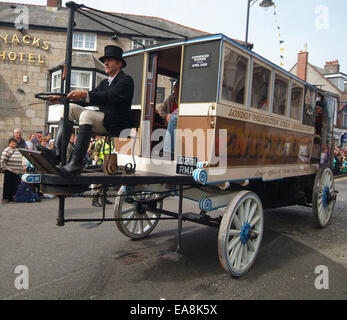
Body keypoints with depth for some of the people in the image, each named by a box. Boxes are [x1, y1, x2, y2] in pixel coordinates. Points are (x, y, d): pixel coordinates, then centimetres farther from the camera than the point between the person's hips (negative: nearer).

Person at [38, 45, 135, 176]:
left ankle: (75, 164, -37)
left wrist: (85, 94, -31)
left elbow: (111, 97, -21)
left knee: (86, 114, -33)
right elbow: (87, 100, 17)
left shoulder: (126, 80, -2)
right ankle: (58, 153, -17)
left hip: (118, 124, -8)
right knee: (69, 107, -3)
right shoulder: (104, 82, 24)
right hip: (103, 121, 8)